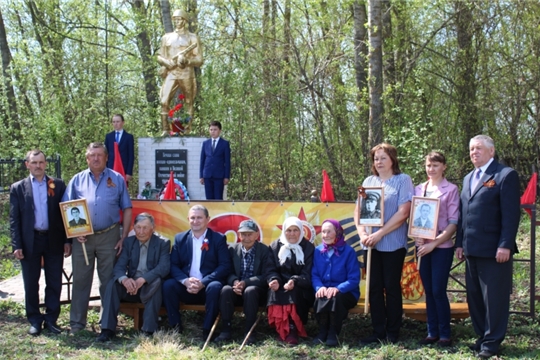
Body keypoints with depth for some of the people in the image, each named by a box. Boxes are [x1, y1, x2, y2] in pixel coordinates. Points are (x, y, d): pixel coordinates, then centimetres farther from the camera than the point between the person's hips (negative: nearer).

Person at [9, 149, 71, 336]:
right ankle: (35, 320, 17)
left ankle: (51, 319, 16)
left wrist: (67, 240, -1)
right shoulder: (18, 188, 4)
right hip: (30, 241, 0)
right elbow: (14, 219, 1)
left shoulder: (58, 185, 5)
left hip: (54, 240, 1)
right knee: (31, 284, 7)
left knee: (54, 283, 5)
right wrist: (16, 245, -6)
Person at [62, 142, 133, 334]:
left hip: (109, 236, -1)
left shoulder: (117, 179, 6)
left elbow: (127, 210, 5)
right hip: (82, 237, 1)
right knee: (80, 280, 5)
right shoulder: (78, 180, 8)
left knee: (109, 280, 6)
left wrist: (124, 237, -2)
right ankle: (77, 323, 12)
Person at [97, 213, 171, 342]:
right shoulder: (128, 242, 8)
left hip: (151, 286, -3)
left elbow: (164, 267, -18)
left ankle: (149, 330, -34)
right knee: (113, 282, -23)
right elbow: (119, 266, -3)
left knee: (156, 281, -34)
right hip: (131, 286, 3)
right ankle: (108, 329, -23)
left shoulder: (163, 243, -2)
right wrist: (124, 279, -29)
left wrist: (143, 279, -34)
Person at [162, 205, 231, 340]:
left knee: (215, 287, -34)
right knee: (168, 285, -25)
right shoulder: (180, 238, 12)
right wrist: (186, 281, -17)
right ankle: (176, 327, -13)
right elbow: (173, 265, 4)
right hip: (186, 288, 2)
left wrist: (203, 283, -18)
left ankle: (207, 330, -20)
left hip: (207, 287, -2)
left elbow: (225, 266, -6)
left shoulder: (218, 238, 4)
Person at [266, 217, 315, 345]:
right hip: (280, 285, 2)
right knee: (274, 291, -32)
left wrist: (295, 281, -28)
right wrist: (274, 280, -23)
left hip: (300, 288, -1)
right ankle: (284, 330, -33)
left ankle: (293, 330, -34)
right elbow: (270, 270, 2)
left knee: (294, 292, -35)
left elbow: (308, 274, -7)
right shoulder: (275, 246, 7)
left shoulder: (308, 248, 1)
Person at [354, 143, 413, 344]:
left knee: (391, 287, 3)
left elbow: (403, 213, -13)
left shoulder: (402, 180, -4)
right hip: (372, 244, 4)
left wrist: (380, 234, -16)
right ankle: (378, 332, 14)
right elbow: (358, 210, 9)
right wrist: (362, 233, -8)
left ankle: (392, 334, 13)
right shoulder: (369, 182, 10)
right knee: (375, 288, 6)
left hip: (393, 243, -4)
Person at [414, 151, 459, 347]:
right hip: (422, 246, 4)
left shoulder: (451, 189, -4)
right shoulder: (418, 189, 10)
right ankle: (432, 332, 16)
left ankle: (445, 334, 6)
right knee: (428, 291, 8)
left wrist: (434, 243, -15)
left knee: (438, 291, -6)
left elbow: (453, 222, -8)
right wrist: (416, 236, -6)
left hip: (442, 246, -4)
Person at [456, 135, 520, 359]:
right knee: (474, 297, 12)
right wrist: (460, 243, 13)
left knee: (494, 297, 0)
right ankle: (482, 336, 24)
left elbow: (511, 214, -12)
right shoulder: (468, 178, 18)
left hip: (494, 250, -7)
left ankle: (492, 342, 10)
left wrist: (505, 245, -17)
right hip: (472, 249, 8)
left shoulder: (505, 175, -6)